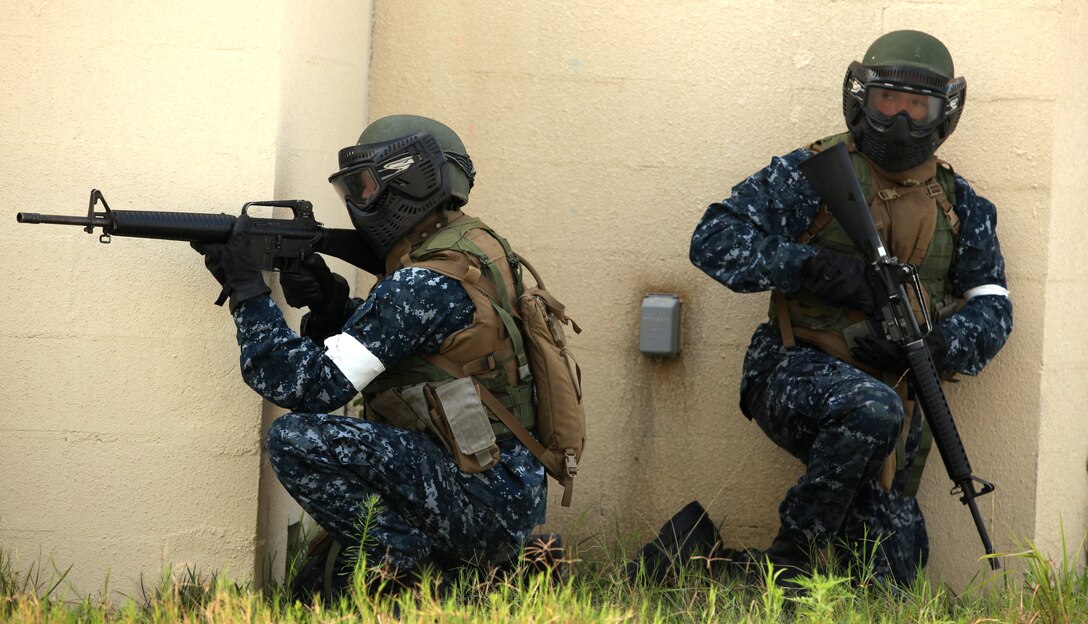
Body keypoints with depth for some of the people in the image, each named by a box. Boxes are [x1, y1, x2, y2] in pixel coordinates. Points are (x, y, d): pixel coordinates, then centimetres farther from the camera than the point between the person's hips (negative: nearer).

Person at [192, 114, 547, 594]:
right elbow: (361, 345, 18)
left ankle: (401, 561, -11)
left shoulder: (427, 285, -19)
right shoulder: (472, 247, 11)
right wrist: (328, 301, -1)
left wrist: (247, 289, -12)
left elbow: (309, 384, -21)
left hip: (486, 506, -10)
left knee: (298, 438, -20)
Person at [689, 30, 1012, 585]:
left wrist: (936, 344, -17)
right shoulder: (812, 174, -3)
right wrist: (813, 266, -22)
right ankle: (790, 560, -22)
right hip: (800, 374, -5)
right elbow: (714, 240, -9)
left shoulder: (958, 205, 10)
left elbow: (992, 306, 6)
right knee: (873, 409, -40)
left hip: (892, 389, 5)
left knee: (890, 578, -1)